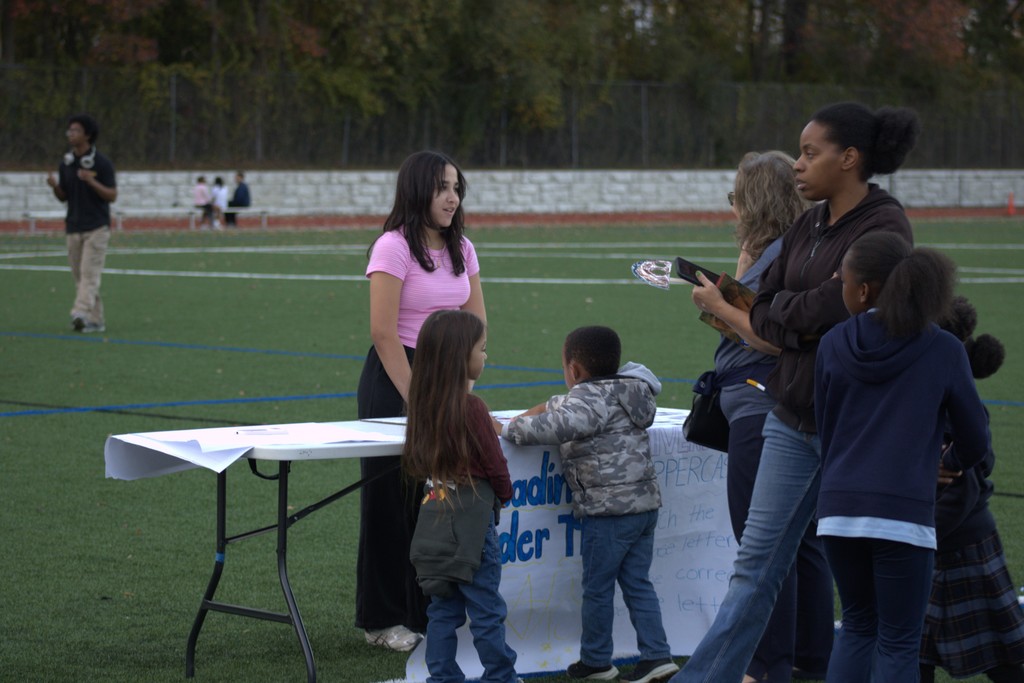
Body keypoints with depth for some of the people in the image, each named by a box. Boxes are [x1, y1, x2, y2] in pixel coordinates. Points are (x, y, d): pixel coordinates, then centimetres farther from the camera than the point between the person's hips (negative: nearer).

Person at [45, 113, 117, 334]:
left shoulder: (102, 163, -8)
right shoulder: (66, 164, 8)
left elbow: (112, 196, -9)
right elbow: (63, 197, 13)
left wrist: (91, 181, -24)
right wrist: (54, 186, -9)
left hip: (97, 228, -6)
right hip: (74, 228, 6)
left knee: (90, 273, -14)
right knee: (79, 277, 5)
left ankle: (81, 314, -26)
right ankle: (96, 320, 11)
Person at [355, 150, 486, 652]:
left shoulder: (461, 249, 8)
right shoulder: (393, 247, -13)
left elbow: (476, 323, 10)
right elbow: (383, 333, -17)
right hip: (394, 380, -6)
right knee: (395, 500, 0)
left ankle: (432, 610, 18)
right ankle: (384, 620, 8)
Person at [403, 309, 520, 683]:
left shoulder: (422, 403, 2)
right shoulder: (471, 407, -18)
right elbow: (494, 464, -9)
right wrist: (503, 494, 11)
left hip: (434, 520, 7)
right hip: (470, 522, -7)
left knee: (444, 608, 13)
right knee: (487, 610, 5)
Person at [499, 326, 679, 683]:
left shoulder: (590, 397, -14)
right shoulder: (619, 392, 17)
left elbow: (558, 425, -31)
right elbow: (559, 405, 31)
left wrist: (507, 429, -19)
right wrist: (524, 418, 21)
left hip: (609, 509, -9)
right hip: (644, 503, 9)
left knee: (597, 588, 4)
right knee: (637, 583, 11)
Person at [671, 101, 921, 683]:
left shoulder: (885, 225, -13)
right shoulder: (809, 225, 11)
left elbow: (839, 305, -22)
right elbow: (762, 311, 7)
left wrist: (785, 310, -5)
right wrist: (807, 322, -10)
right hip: (793, 417, 8)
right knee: (756, 563, 9)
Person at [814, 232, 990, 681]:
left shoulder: (833, 346, 4)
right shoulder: (943, 351, -1)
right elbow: (975, 439, 9)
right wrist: (953, 462, 31)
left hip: (839, 508, 3)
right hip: (904, 511, -3)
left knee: (857, 627, 20)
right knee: (898, 643, 5)